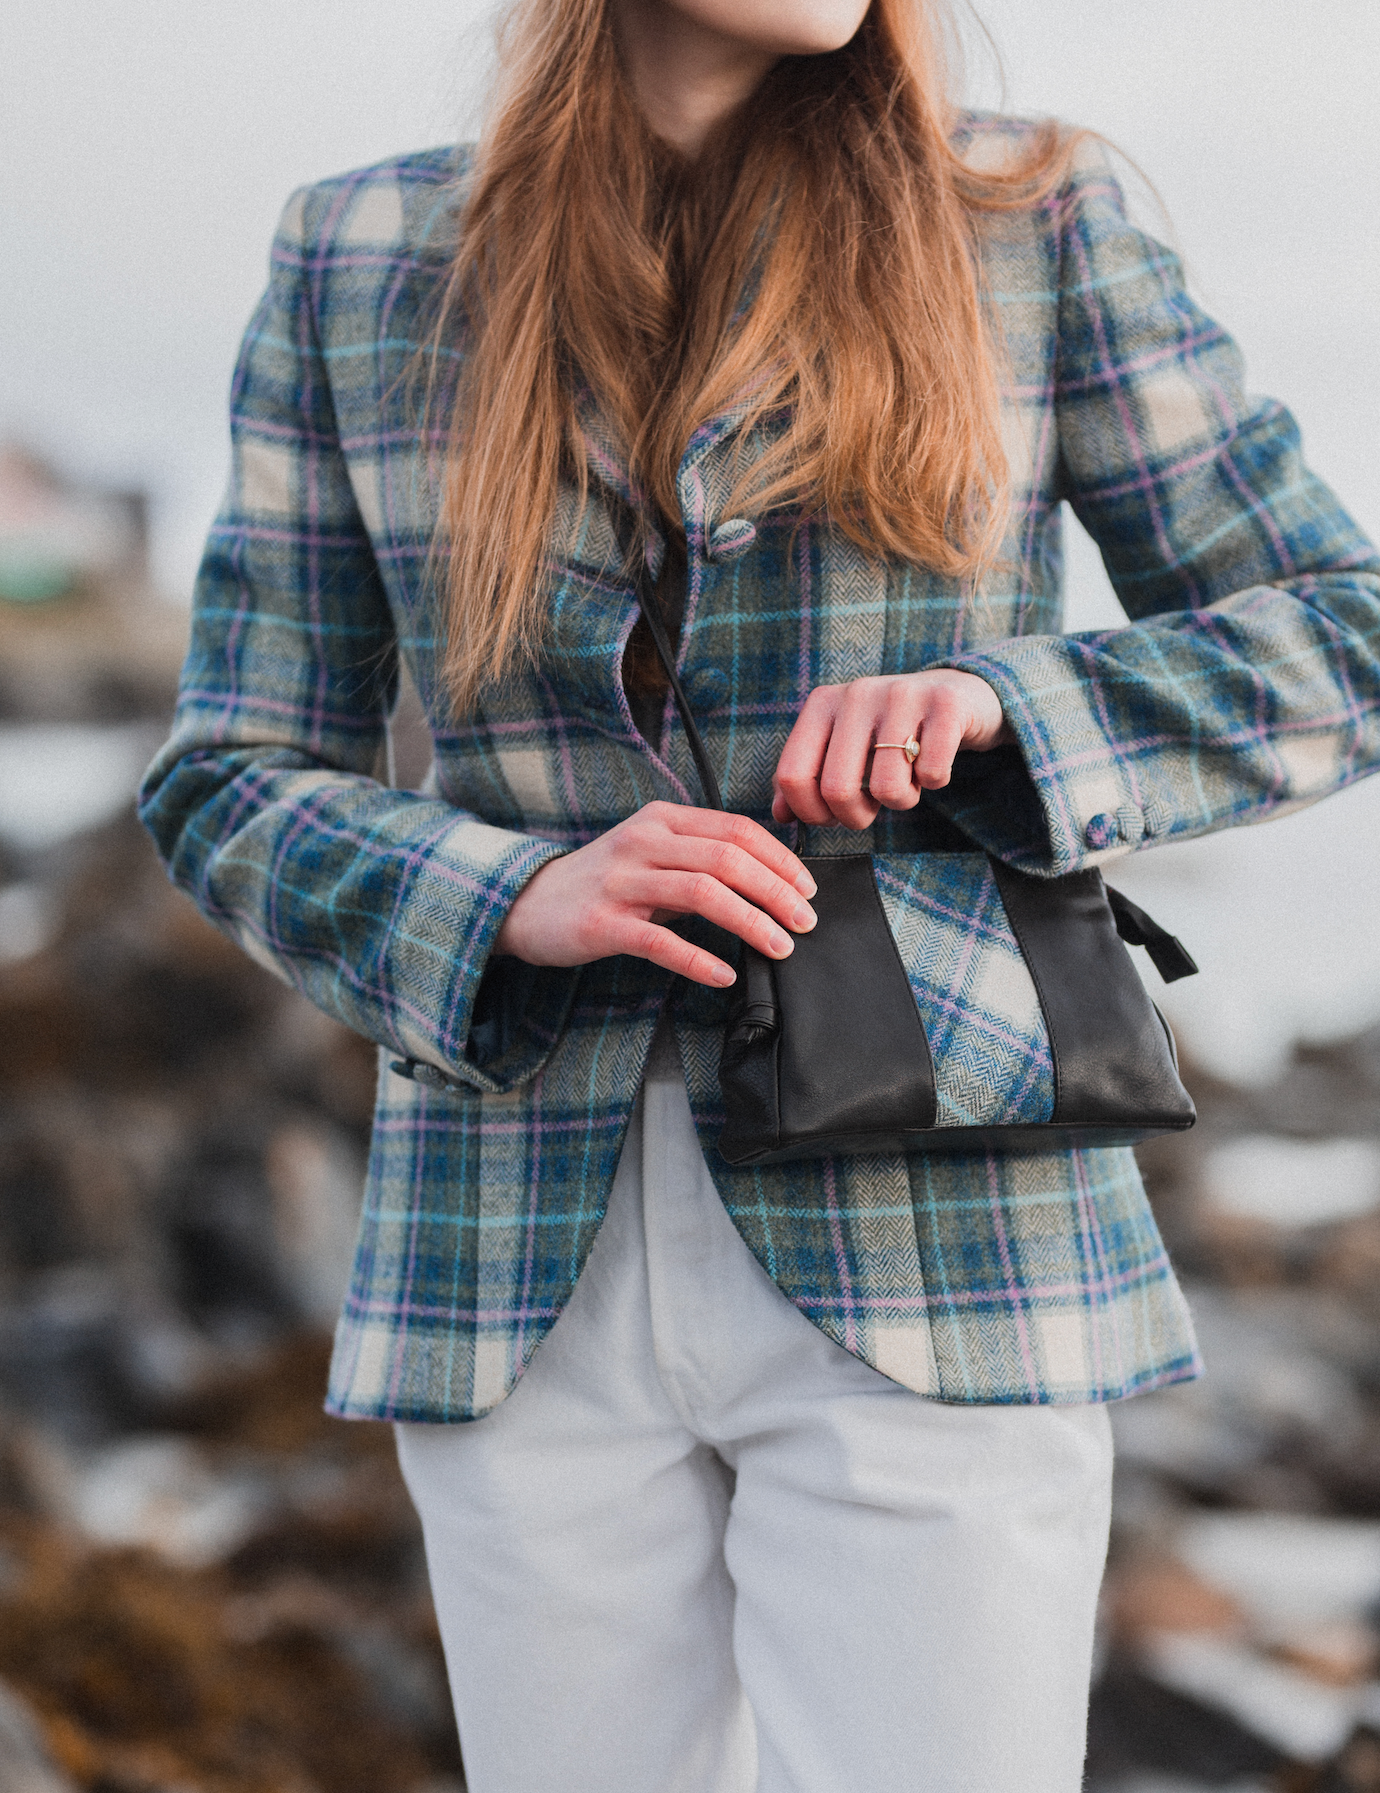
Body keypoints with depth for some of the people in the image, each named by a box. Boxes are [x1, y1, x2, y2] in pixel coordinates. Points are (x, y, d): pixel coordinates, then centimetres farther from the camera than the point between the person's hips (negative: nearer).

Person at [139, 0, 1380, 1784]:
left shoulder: (1030, 219, 2)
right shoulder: (360, 265, 5)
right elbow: (233, 784, 6)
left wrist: (1004, 702, -14)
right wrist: (520, 901, -14)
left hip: (933, 1252, -1)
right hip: (530, 1272, 2)